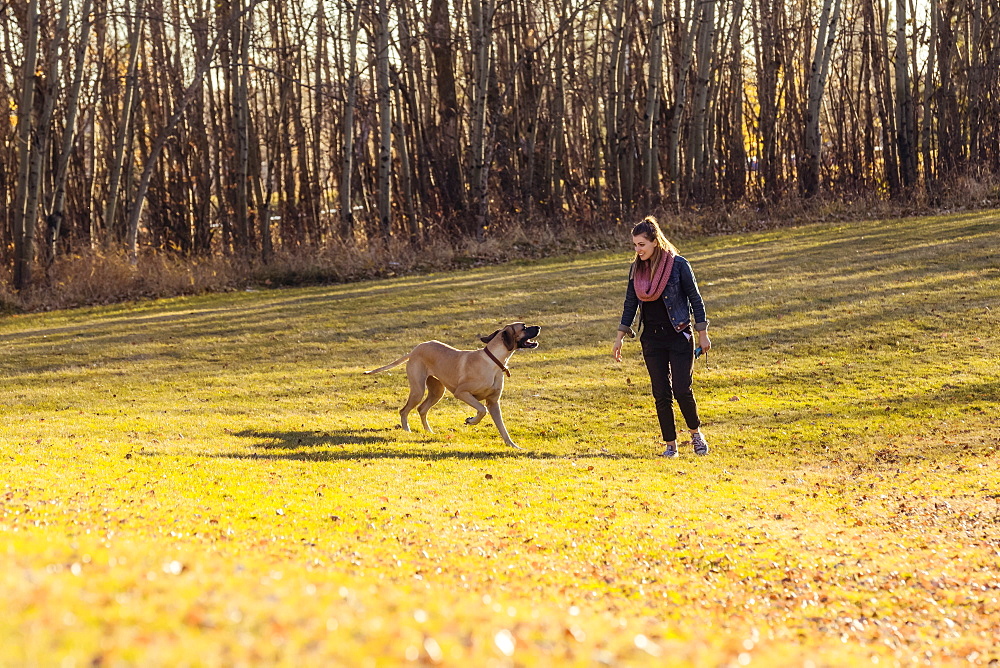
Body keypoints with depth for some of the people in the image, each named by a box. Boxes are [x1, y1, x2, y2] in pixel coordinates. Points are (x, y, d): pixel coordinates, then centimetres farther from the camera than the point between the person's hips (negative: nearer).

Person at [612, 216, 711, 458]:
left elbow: (695, 299, -5)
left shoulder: (678, 265, -9)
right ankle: (670, 444, 11)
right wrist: (620, 336, 9)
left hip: (679, 336, -4)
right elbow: (630, 304, 12)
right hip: (652, 340, 4)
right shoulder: (636, 269, 4)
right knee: (661, 394, 2)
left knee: (682, 390, -9)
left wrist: (702, 334, -6)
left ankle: (696, 433, 16)